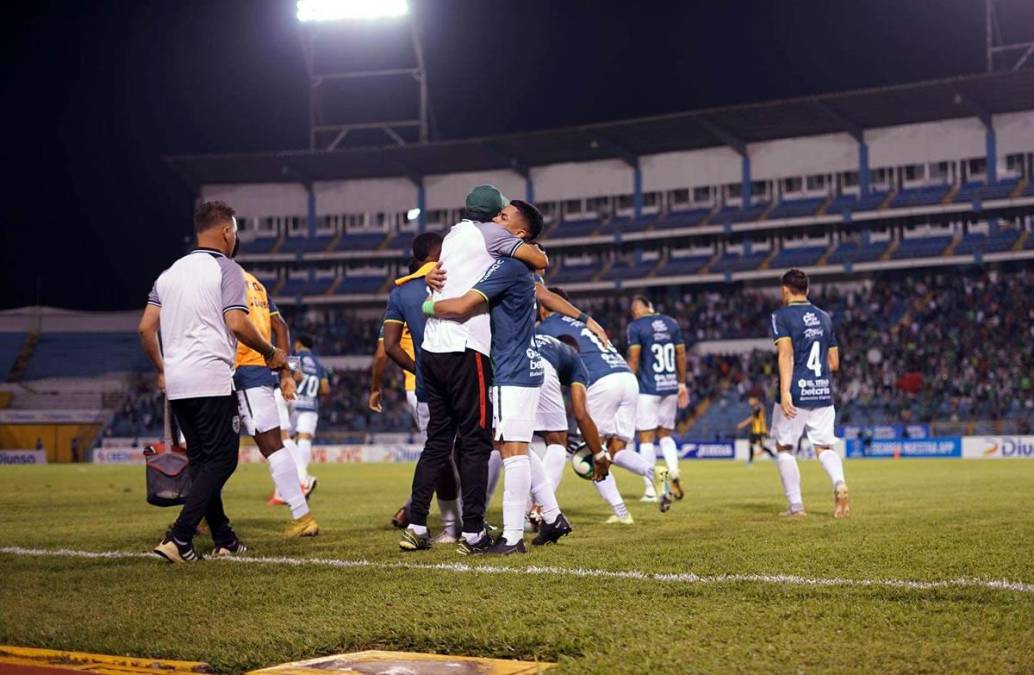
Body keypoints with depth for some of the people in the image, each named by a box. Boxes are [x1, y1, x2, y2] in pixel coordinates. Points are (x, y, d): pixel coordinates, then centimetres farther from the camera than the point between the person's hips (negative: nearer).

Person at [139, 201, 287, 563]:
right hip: (212, 381, -7)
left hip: (176, 383, 7)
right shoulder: (227, 270, -4)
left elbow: (145, 328, 14)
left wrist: (161, 370, 26)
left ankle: (224, 539, 18)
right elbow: (237, 324, -15)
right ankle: (178, 538, -14)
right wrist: (271, 353, -1)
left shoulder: (170, 273, 16)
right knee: (221, 460, -3)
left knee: (201, 462, 14)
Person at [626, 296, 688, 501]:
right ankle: (674, 472, -8)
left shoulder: (636, 326, -6)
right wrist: (682, 383, 20)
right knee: (665, 434, 17)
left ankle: (650, 489, -1)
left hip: (648, 388, -5)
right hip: (670, 387, 5)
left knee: (646, 438, 2)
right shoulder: (671, 323, 9)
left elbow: (633, 359, -10)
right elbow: (681, 355, 12)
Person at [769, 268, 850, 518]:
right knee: (824, 447, 8)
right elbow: (834, 363, 15)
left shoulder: (782, 316, -3)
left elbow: (786, 354, -16)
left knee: (784, 448, 9)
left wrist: (785, 391, -22)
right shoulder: (824, 317, 14)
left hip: (795, 394, -4)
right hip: (823, 392, 5)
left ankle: (796, 505, 5)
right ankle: (839, 483, -22)